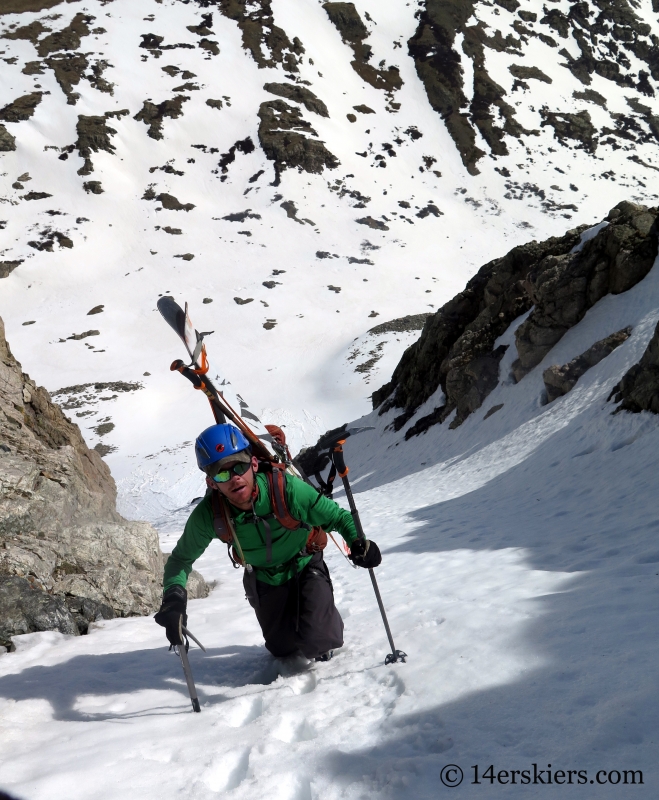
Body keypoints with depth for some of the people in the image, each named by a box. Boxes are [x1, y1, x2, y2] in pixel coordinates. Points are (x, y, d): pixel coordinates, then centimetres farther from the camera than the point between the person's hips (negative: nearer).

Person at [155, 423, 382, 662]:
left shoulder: (287, 489, -37)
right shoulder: (209, 515, -30)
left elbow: (337, 516, -23)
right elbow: (181, 558, -13)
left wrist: (357, 543, -44)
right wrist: (173, 597, -32)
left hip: (305, 568, -2)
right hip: (264, 580, 2)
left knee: (315, 643, -17)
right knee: (283, 650, 12)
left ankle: (329, 623, 20)